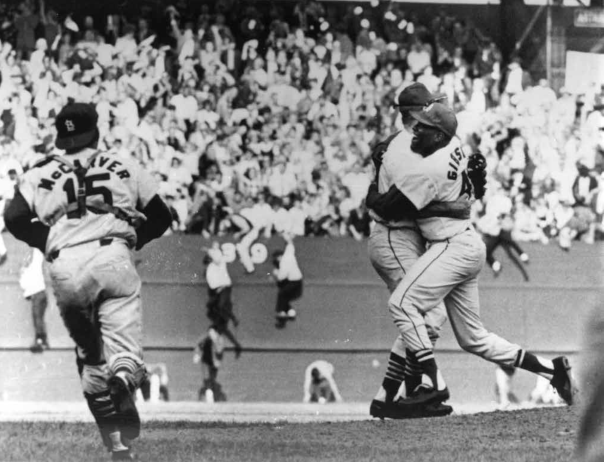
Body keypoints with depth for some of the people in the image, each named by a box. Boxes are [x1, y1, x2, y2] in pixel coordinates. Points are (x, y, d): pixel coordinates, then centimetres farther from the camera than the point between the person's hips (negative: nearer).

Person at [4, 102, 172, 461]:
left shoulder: (40, 175, 18)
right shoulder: (124, 169, 19)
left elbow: (16, 219, 2)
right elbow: (161, 217, 19)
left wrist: (49, 242, 16)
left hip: (65, 269, 1)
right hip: (113, 257, -1)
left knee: (89, 351, 14)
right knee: (123, 345, -9)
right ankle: (123, 379, -46)